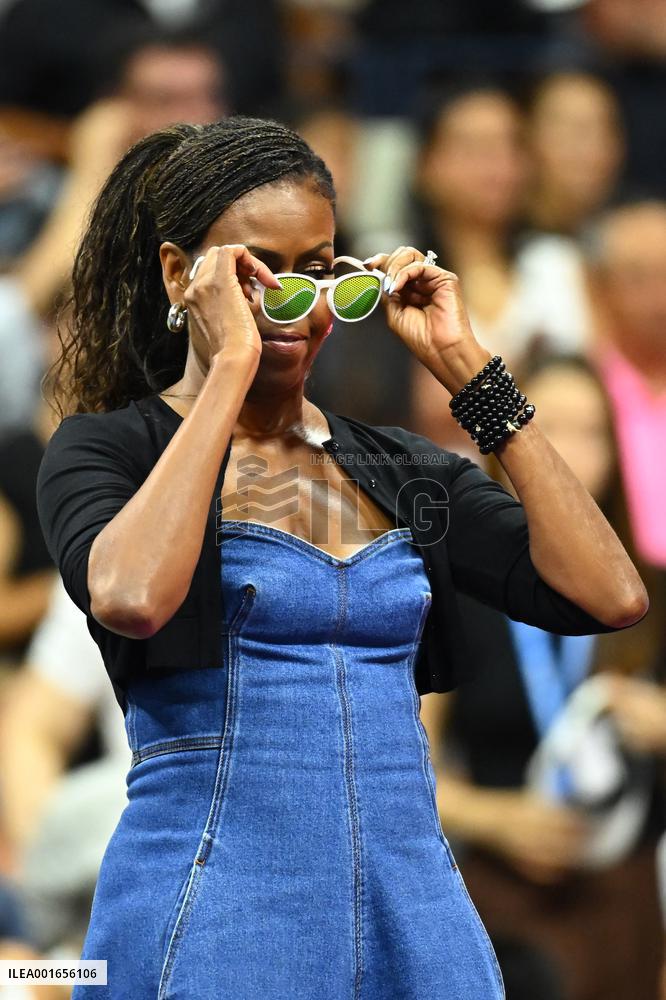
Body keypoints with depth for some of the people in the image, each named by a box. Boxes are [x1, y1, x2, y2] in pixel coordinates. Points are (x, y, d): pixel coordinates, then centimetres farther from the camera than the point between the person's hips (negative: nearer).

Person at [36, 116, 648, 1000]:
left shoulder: (405, 472, 13)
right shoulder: (108, 451, 0)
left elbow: (611, 595, -1)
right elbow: (132, 598, -24)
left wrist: (467, 369, 0)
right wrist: (230, 366, -16)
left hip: (414, 918, 5)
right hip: (213, 923, -5)